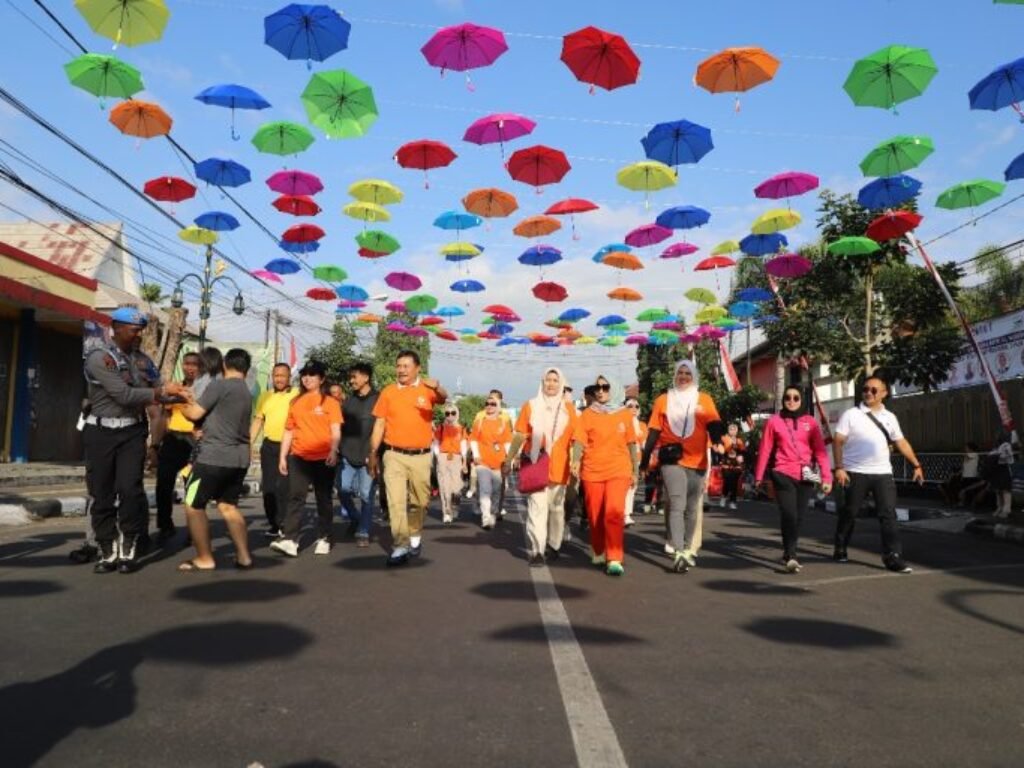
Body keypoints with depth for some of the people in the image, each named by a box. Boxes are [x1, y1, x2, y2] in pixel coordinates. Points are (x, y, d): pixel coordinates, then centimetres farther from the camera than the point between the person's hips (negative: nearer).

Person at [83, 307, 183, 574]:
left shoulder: (143, 360, 8)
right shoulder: (98, 358, -10)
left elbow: (156, 391, 7)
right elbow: (124, 395, -19)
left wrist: (176, 393, -12)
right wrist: (161, 392, -18)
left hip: (133, 432, 3)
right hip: (101, 433, -3)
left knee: (130, 489, -9)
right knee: (102, 494, 4)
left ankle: (127, 551, 3)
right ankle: (108, 553, 15)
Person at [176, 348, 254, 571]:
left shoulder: (219, 384, -9)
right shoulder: (246, 392, 15)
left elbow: (195, 414, -6)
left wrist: (184, 407, 15)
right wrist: (194, 401, 27)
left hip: (215, 456, -8)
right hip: (239, 457, 8)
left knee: (193, 505, 5)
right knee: (228, 506, 16)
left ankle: (204, 559, 8)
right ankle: (243, 556, 13)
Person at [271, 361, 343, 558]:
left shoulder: (330, 402, 2)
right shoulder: (296, 402, 12)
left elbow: (336, 431, -6)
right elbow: (289, 431, 14)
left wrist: (333, 452, -22)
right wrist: (282, 457, 9)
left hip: (323, 458, -2)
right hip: (299, 457, 2)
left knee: (324, 499, 7)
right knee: (295, 498, -6)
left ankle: (324, 539, 16)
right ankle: (289, 540, -11)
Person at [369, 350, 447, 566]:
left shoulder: (426, 389, -1)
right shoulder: (388, 392, 4)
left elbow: (443, 399, -24)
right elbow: (379, 424, 7)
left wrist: (438, 388, -47)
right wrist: (372, 454, 4)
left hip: (420, 456, 0)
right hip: (394, 455, 0)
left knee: (419, 501, 12)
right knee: (396, 502, -5)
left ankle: (415, 536, 34)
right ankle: (400, 547, 0)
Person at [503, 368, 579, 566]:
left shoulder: (568, 408, 6)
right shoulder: (530, 406, 5)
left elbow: (576, 438, 7)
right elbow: (519, 436, 6)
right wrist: (508, 460, 6)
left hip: (559, 467, 1)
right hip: (535, 466, -1)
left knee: (556, 507, 12)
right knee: (536, 507, -7)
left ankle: (554, 546, 27)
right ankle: (537, 551, -8)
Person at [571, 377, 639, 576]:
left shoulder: (624, 414, 7)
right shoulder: (586, 415, 4)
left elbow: (631, 444, 12)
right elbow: (580, 441, -6)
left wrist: (634, 471, 13)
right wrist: (576, 461, -24)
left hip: (618, 471, -1)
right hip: (592, 472, 1)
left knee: (614, 513, -16)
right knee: (595, 516, 9)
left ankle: (614, 559, -12)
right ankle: (598, 553, 30)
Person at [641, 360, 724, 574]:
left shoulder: (704, 400, 9)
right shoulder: (663, 400, 9)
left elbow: (714, 425, -5)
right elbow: (654, 431, 7)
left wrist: (718, 442, -25)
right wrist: (645, 457, 3)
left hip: (697, 462, 2)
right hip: (672, 460, -2)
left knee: (692, 508, 11)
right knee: (677, 505, -12)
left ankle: (688, 549, 26)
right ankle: (679, 553, -16)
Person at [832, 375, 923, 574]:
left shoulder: (889, 417, 11)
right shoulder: (851, 414, -3)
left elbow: (901, 443, 16)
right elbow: (838, 441, -7)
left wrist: (916, 465, 11)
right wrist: (838, 467, -16)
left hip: (883, 473, 3)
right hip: (856, 473, -3)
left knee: (889, 514, -3)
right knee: (849, 513, 7)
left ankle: (893, 556, -2)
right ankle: (840, 549, 22)